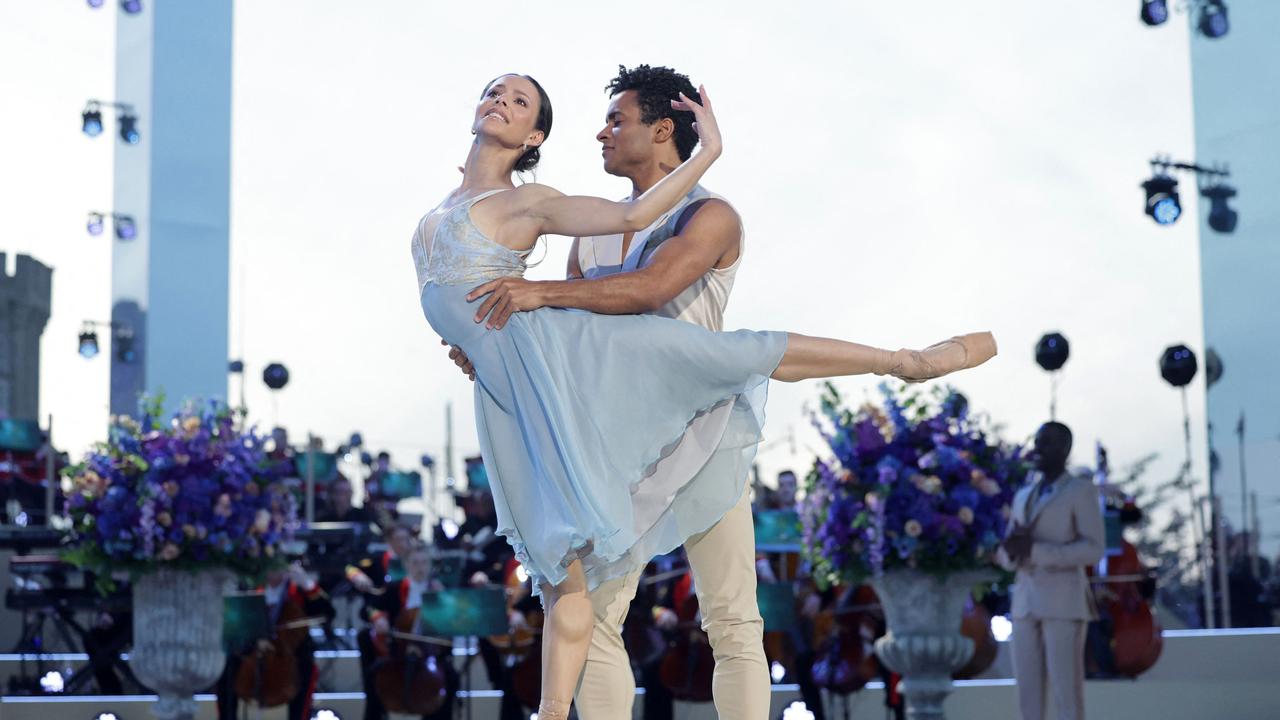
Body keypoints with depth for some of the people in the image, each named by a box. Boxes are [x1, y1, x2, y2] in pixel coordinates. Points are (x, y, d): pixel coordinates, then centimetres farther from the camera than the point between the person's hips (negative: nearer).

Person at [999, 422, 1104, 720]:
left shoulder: (1082, 489, -1)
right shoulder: (1024, 496, 20)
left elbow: (1093, 550, -11)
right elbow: (1005, 555, 17)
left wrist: (1035, 549, -17)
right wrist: (1014, 548, -8)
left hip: (1064, 602, -7)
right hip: (1026, 603, 7)